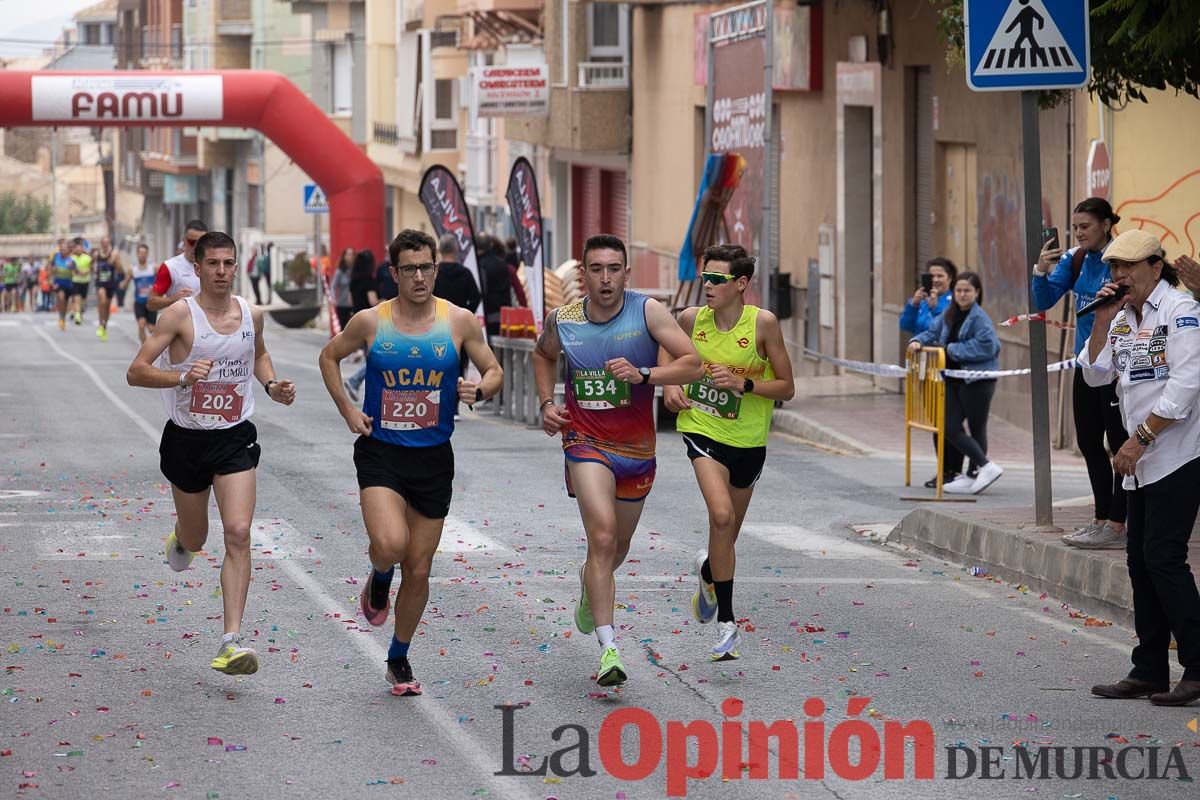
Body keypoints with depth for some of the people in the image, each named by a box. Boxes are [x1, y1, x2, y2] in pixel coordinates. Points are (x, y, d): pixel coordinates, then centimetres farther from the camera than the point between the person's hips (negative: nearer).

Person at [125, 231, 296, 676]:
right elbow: (136, 372, -16)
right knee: (195, 540, 16)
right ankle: (181, 539, 58)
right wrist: (183, 376, -32)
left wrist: (271, 385, 6)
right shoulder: (180, 315, -12)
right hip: (187, 439, -1)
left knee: (238, 534, -16)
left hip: (235, 439, 2)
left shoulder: (251, 315, 2)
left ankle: (231, 643, -18)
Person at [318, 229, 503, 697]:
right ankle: (379, 579, 10)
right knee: (389, 544, -27)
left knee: (418, 571, 8)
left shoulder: (459, 322, -2)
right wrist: (347, 410, 2)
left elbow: (494, 371, 7)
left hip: (433, 458, 2)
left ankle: (399, 659, 28)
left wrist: (479, 390, -16)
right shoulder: (370, 322, -4)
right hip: (381, 452, -2)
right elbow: (329, 357, 13)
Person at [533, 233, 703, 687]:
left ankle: (590, 584, 56)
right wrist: (547, 403, 5)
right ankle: (608, 647, -25)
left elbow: (693, 365, -17)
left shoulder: (647, 312, -11)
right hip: (586, 442, -2)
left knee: (619, 544, 19)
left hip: (637, 447, 2)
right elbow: (544, 355, 20)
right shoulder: (562, 320, -4)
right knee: (602, 534, -22)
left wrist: (642, 375, -30)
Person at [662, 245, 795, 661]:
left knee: (728, 536, 14)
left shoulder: (762, 323, -12)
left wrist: (742, 384, -22)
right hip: (702, 430, -1)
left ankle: (708, 572, 53)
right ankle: (726, 622, -15)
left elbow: (787, 388, -7)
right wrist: (670, 384, 0)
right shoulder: (692, 319, -6)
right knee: (722, 517, -24)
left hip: (748, 440, 1)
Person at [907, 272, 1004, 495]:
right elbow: (933, 333, 20)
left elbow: (985, 346, -23)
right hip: (955, 379, 8)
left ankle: (977, 473, 12)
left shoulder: (979, 317, -13)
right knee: (950, 428, 4)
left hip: (977, 380, -8)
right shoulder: (949, 315, 10)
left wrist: (953, 349, -14)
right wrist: (919, 341, -2)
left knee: (976, 428, 3)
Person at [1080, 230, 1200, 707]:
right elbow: (1096, 374, 12)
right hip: (1142, 463, 9)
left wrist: (1139, 439, -18)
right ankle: (1149, 671, 13)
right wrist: (1102, 322, -1)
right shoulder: (1123, 317, 14)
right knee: (1140, 560, 8)